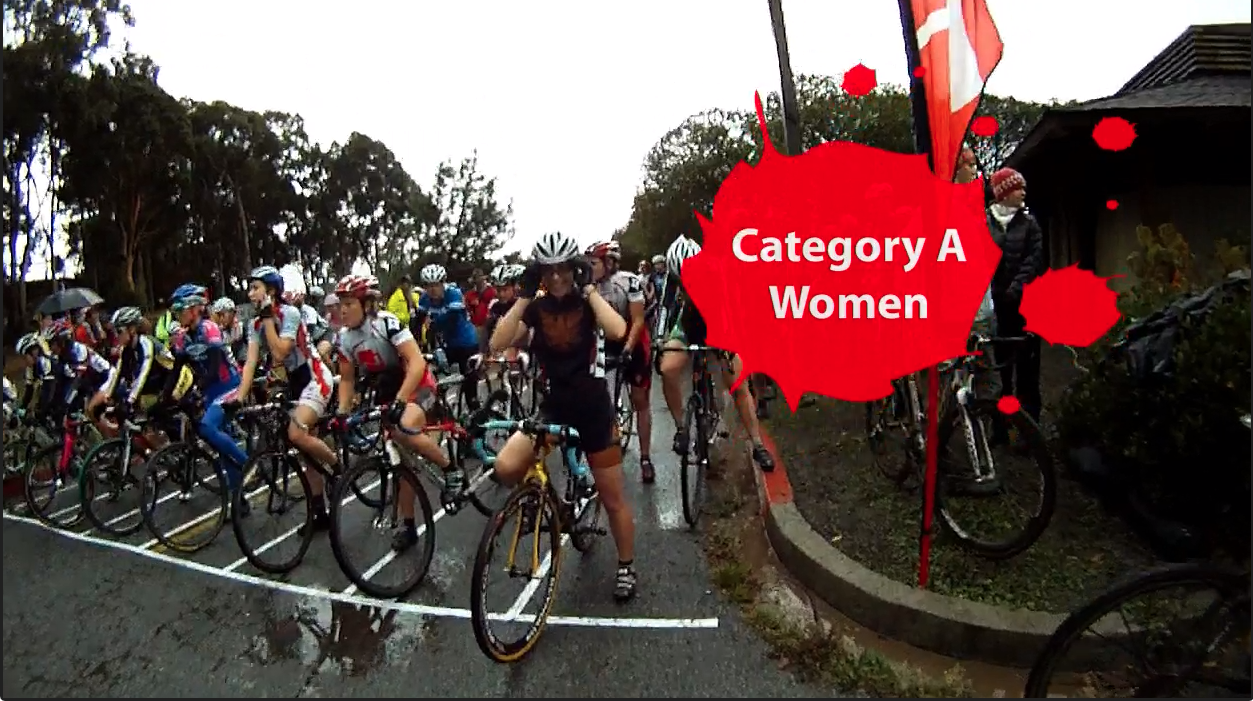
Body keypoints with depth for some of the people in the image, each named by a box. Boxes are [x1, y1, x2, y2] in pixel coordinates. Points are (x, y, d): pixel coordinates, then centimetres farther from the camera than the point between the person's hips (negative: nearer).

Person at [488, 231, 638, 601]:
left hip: (593, 408, -2)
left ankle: (626, 567, 30)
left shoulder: (588, 303, -8)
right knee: (505, 467, -23)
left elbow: (617, 330, -31)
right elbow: (498, 343, -18)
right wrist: (523, 296, -19)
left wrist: (589, 288, -23)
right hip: (552, 406, 2)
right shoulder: (536, 308, -2)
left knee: (613, 499, 7)